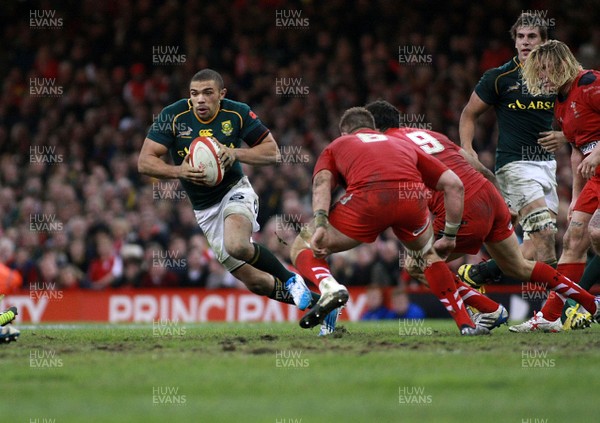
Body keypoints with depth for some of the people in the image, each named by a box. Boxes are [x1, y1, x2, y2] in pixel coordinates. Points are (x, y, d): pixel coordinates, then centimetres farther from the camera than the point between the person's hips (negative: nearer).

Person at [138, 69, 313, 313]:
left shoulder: (238, 113, -12)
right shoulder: (173, 116, -13)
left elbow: (271, 151, -5)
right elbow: (144, 162, -14)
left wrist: (236, 154, -23)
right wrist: (179, 171, -31)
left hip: (235, 191, -2)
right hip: (204, 210, 2)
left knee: (237, 245, -36)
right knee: (254, 281, 0)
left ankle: (290, 279, -11)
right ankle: (311, 301, 23)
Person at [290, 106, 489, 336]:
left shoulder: (336, 146, 33)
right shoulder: (403, 145, 39)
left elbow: (322, 182, 9)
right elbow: (454, 184, 30)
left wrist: (320, 224, -5)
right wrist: (449, 236, 36)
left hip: (367, 196, -3)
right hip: (412, 198, 3)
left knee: (302, 247, 17)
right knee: (428, 254, 35)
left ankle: (330, 288, -14)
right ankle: (466, 323, 27)